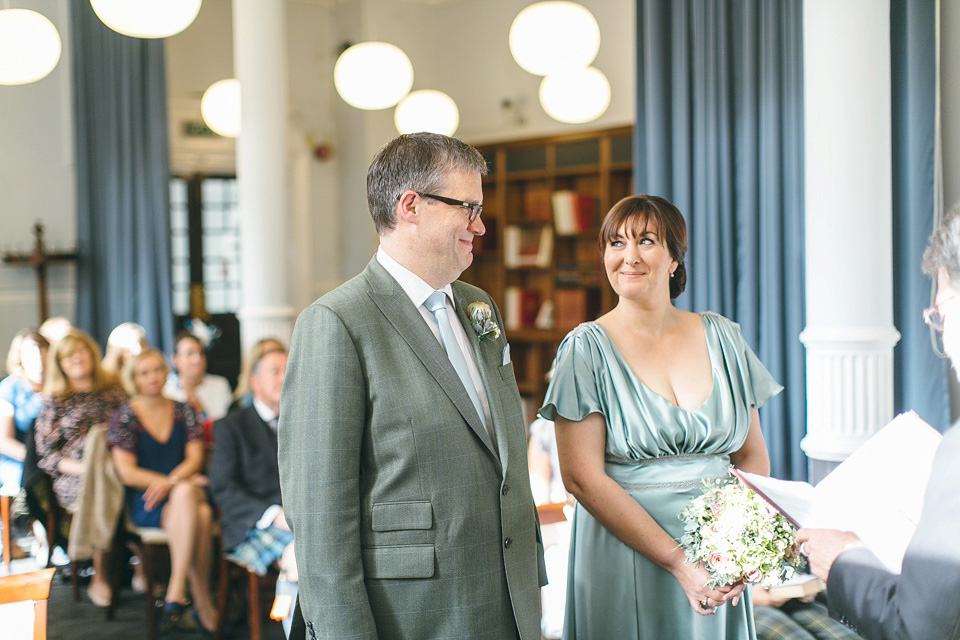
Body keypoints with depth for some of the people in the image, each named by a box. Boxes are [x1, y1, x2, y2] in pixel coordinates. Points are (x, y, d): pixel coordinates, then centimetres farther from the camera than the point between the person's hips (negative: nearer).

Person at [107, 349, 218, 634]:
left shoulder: (183, 411, 15)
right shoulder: (124, 416, 5)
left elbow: (195, 458, 7)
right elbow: (127, 473, -3)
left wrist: (172, 482, -16)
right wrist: (182, 483, -10)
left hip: (187, 491, 3)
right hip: (143, 504, -3)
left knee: (202, 512, -36)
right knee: (198, 514, -36)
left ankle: (176, 596, -31)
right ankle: (203, 604, -34)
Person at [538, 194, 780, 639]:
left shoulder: (721, 337, 4)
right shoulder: (587, 348, -6)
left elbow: (752, 456, 7)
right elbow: (582, 477, -12)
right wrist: (678, 561, -16)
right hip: (627, 560, -3)